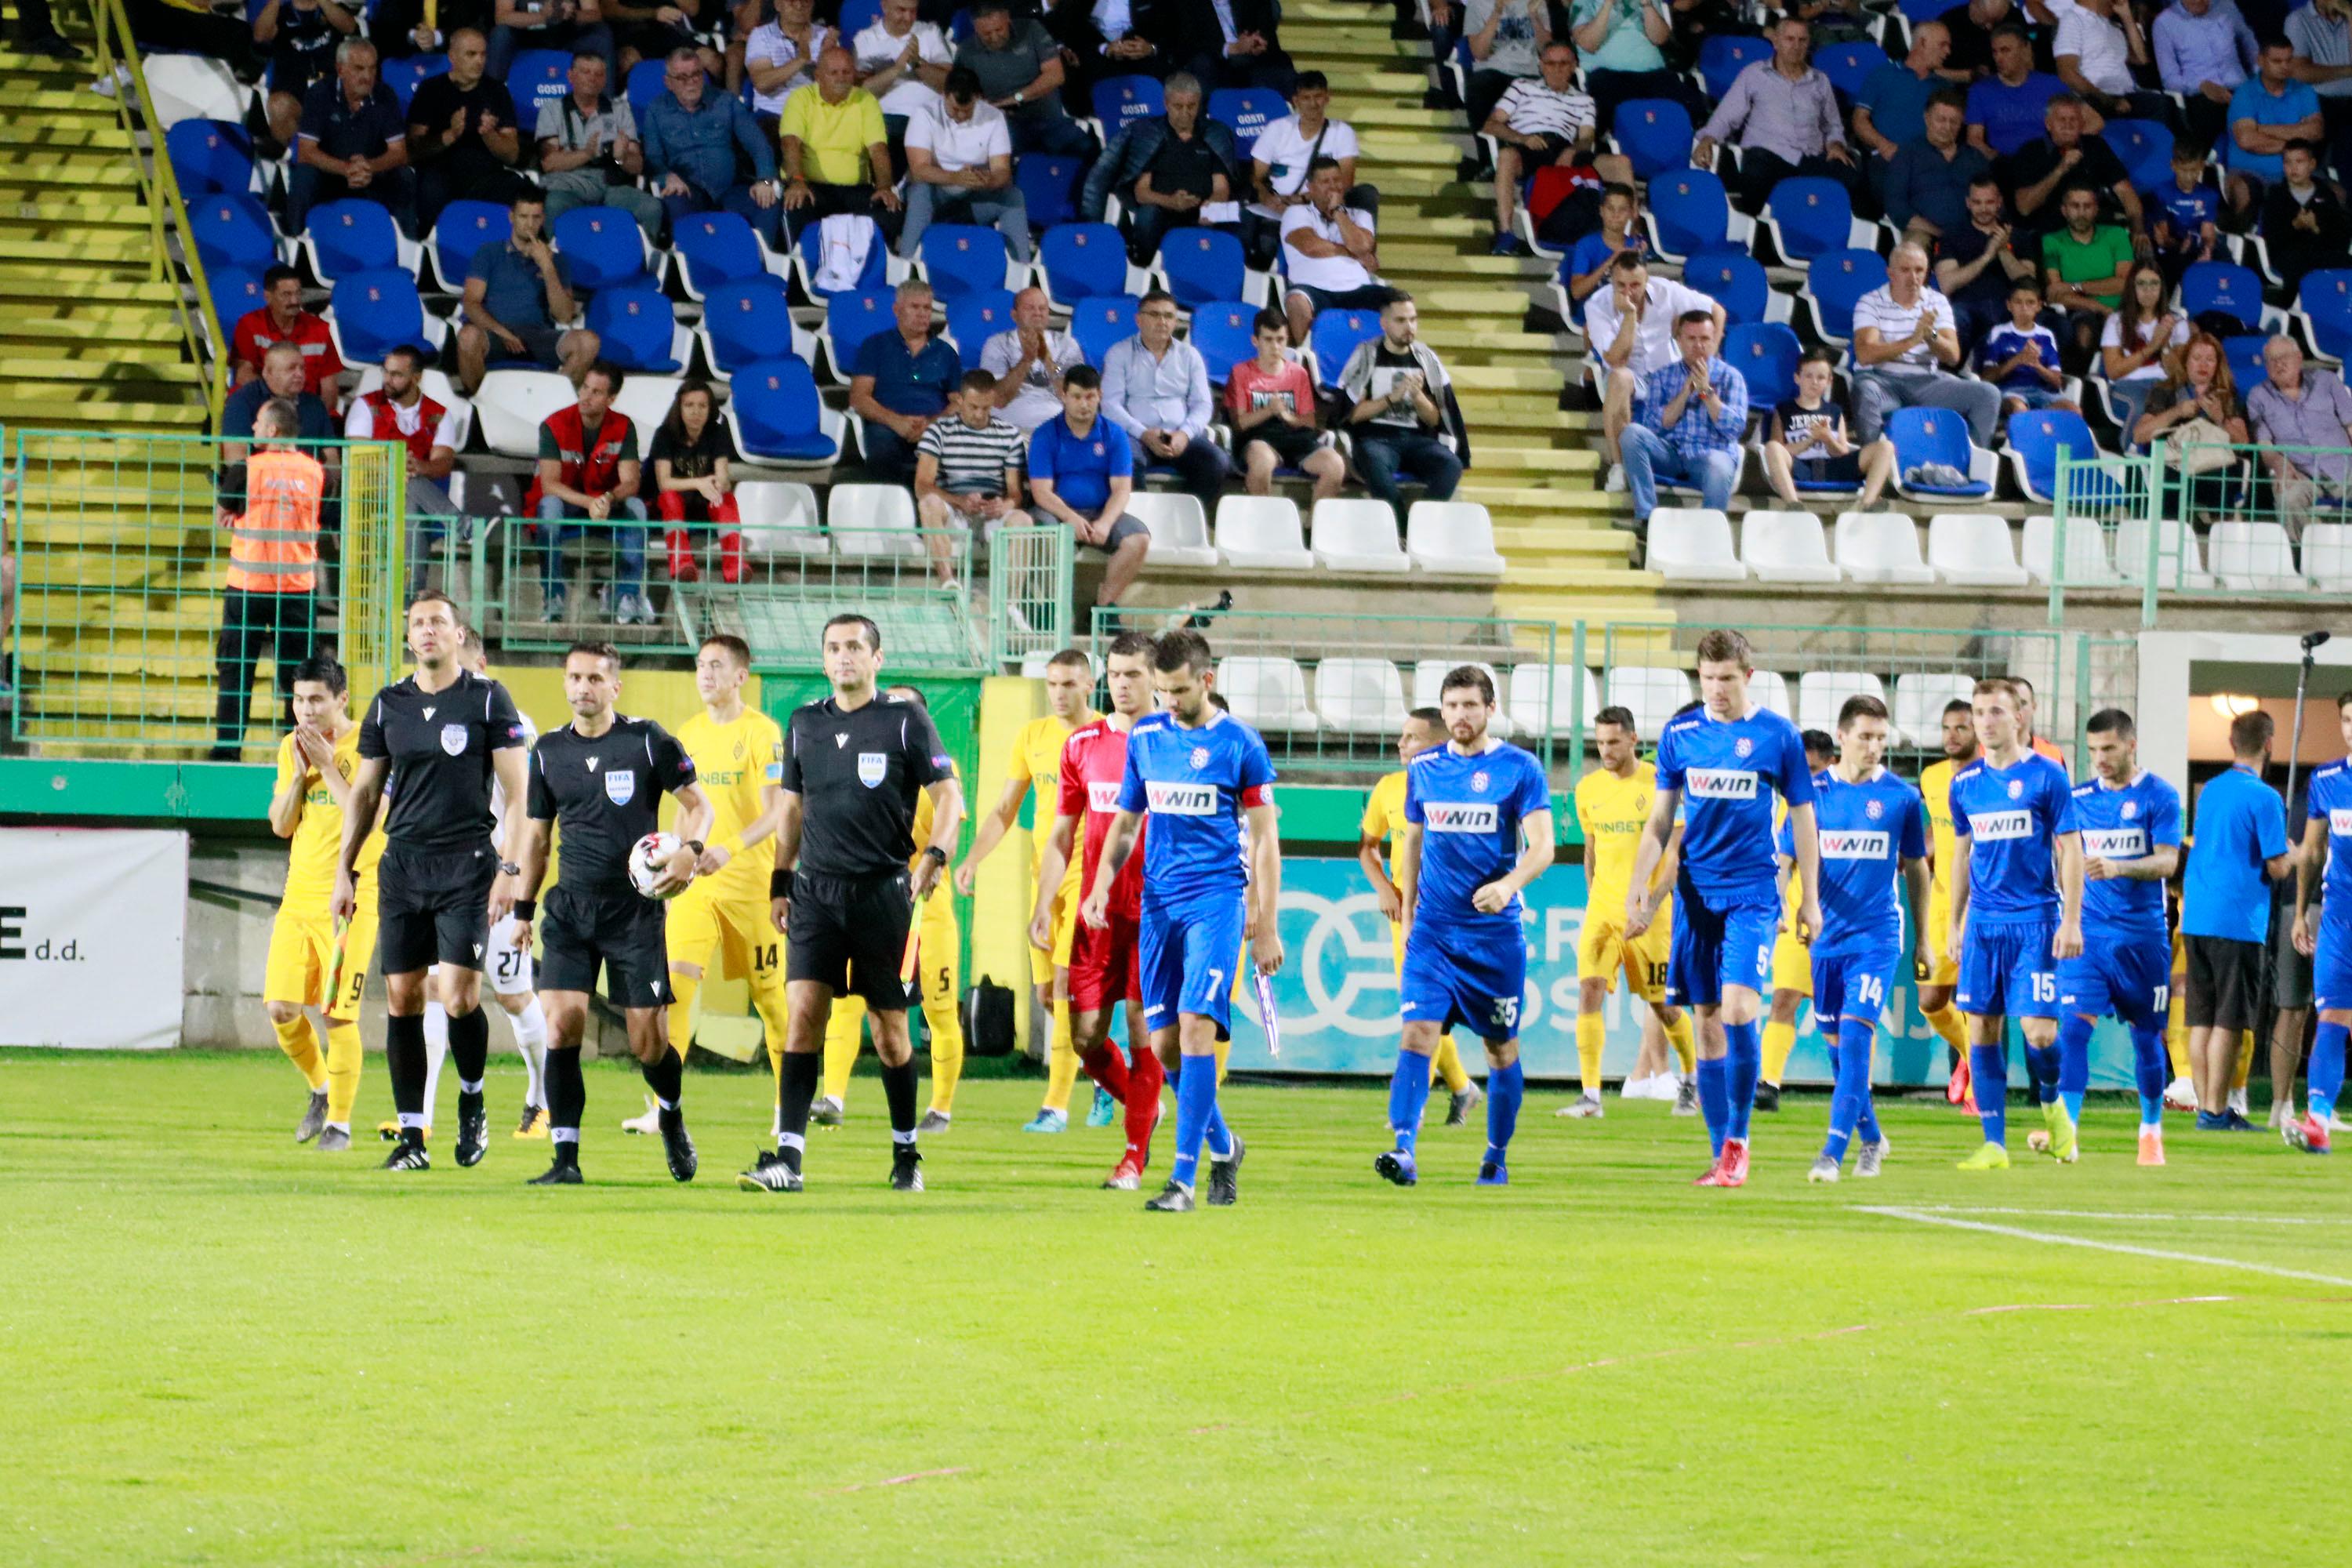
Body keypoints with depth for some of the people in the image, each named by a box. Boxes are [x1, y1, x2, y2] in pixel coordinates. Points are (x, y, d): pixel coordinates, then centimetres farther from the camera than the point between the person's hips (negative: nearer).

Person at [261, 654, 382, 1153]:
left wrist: (327, 765, -17)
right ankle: (320, 1090, 25)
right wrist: (300, 773, -6)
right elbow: (281, 825, 8)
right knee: (281, 1009, -1)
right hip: (300, 892, 6)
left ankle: (340, 1122, 5)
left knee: (337, 1015, -8)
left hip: (352, 896, -6)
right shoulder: (292, 747, 10)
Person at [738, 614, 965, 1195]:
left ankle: (906, 1153, 20)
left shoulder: (905, 721, -1)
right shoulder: (805, 723, 11)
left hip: (883, 891, -3)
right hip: (816, 890, 3)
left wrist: (935, 855, -17)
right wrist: (780, 881, 14)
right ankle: (787, 1157, -13)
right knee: (803, 1013, -9)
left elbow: (949, 795, -2)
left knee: (889, 1028, 4)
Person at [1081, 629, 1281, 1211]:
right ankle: (1223, 1146, 28)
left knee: (1195, 1029, -16)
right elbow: (1125, 823, 19)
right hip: (1157, 902, 5)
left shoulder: (1239, 744, -3)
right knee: (1165, 1043, 4)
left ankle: (1183, 1179, -18)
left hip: (1216, 900, -5)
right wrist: (1100, 888, 3)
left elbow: (1265, 838, 0)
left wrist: (1267, 927, -2)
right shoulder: (1144, 737, 9)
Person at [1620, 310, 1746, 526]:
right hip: (1671, 454, 3)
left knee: (1718, 468, -40)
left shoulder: (1730, 376, 8)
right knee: (1632, 433, -26)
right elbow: (1654, 425, 0)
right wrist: (1686, 391, -9)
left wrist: (1707, 391, -10)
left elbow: (1735, 428, -4)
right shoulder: (1663, 376, 13)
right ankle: (1646, 517, -29)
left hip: (1712, 453, -3)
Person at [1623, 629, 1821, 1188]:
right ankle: (1723, 1155, 10)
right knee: (1708, 1022, 4)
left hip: (1752, 894, -3)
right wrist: (1638, 888, 2)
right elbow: (1659, 821, 11)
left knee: (1737, 1009, -18)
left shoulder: (1777, 735, -1)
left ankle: (1738, 1139, -5)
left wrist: (1810, 898, 4)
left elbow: (1802, 818, 6)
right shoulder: (1680, 734, 6)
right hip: (1696, 891, 3)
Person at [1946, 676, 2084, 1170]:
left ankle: (2051, 1103, 21)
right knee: (1982, 1029, 0)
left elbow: (2070, 851, -3)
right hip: (1983, 923, 4)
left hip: (2035, 920, -4)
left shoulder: (2047, 777, -4)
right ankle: (1995, 1144, 5)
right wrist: (1955, 924, 17)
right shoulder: (1965, 783, 9)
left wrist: (2071, 922, -8)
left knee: (2037, 1028, -11)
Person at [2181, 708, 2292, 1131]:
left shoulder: (2210, 790, 12)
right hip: (2237, 921, -7)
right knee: (2228, 1020, -3)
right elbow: (2277, 868, -12)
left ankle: (2206, 1106, 12)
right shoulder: (2265, 798, -11)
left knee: (2202, 1018, 9)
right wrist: (2295, 855, 8)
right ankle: (2215, 1111, -3)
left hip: (2196, 919, 7)